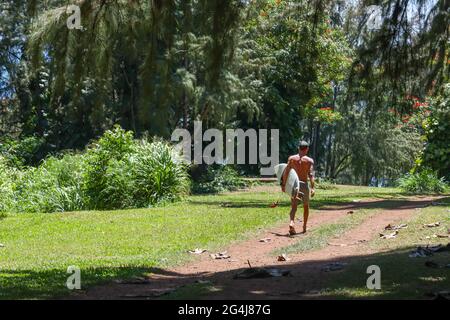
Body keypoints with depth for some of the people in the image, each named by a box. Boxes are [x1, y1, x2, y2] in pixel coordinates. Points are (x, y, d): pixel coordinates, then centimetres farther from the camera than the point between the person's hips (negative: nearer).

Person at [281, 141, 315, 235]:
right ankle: (304, 227, 27)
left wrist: (283, 184, 2)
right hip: (304, 184, -1)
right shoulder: (309, 160, -1)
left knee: (294, 206, -3)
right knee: (306, 206, 18)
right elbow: (311, 174, -13)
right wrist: (312, 188, -19)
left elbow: (286, 172, -3)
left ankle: (292, 223, -31)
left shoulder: (291, 158, 5)